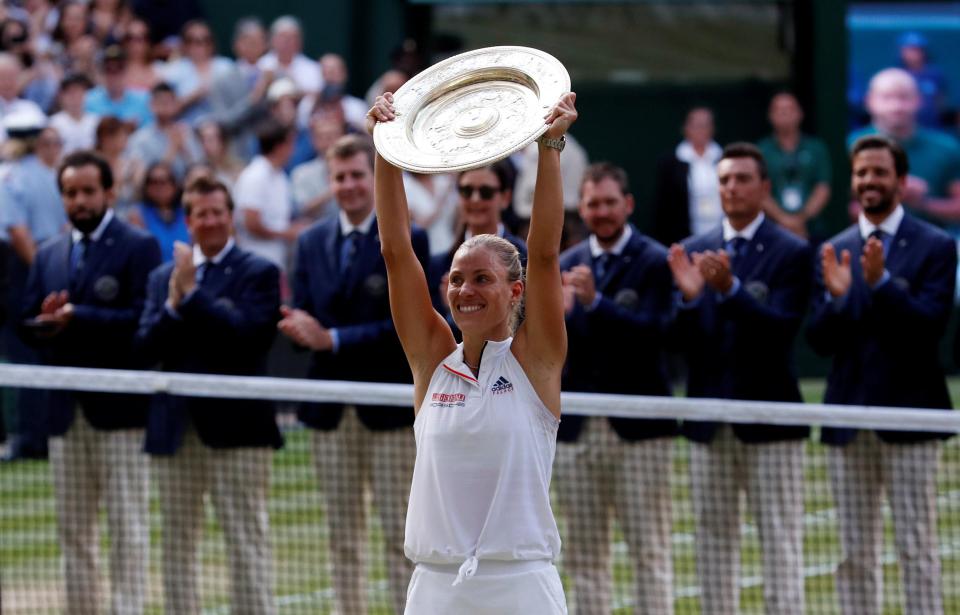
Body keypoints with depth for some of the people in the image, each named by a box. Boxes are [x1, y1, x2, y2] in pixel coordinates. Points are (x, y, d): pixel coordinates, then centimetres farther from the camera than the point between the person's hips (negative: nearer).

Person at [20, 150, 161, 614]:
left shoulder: (138, 248, -2)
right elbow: (28, 324, 11)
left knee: (127, 524, -5)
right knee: (73, 528, 8)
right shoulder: (48, 255, 16)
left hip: (119, 407, -6)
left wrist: (76, 317, -16)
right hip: (65, 410, 6)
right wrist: (45, 322, -11)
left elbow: (142, 319, -14)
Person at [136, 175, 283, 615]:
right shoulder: (164, 278, 15)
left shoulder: (258, 274, 1)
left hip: (234, 425, -5)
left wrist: (191, 293, -12)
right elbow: (146, 346, 4)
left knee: (247, 542, -5)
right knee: (177, 542, 8)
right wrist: (173, 304, -12)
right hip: (176, 429, 5)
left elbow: (243, 332, -14)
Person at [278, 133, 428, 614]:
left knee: (400, 533, -3)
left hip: (388, 403, -4)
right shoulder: (311, 242, 12)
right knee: (342, 534, 8)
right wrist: (300, 328, -16)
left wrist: (334, 338, -17)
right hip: (331, 407, 4)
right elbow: (301, 320, 8)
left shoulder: (408, 241, -4)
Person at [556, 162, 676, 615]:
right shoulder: (567, 264, 11)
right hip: (577, 426, 5)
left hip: (637, 428, -5)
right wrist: (556, 312, -18)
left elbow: (653, 332, -17)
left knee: (649, 551, -2)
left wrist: (595, 302, -28)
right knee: (584, 555, 7)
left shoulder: (655, 263, -3)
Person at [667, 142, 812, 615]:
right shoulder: (693, 253, 9)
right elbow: (682, 341, 3)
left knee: (780, 540, -3)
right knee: (713, 538, 8)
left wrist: (730, 289, -28)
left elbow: (781, 329, -15)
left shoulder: (791, 254, -3)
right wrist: (688, 296, -18)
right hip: (710, 418, 4)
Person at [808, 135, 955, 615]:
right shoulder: (834, 252, 10)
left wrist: (882, 281, -25)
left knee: (916, 552, -4)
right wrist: (835, 296, -15)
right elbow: (819, 341, 4)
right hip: (849, 422, 4)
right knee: (854, 556, 6)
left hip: (908, 417, -4)